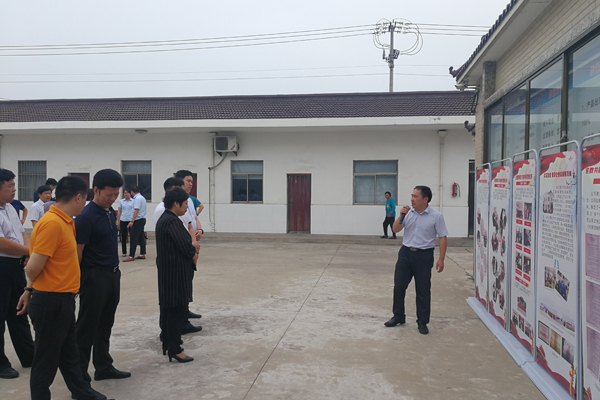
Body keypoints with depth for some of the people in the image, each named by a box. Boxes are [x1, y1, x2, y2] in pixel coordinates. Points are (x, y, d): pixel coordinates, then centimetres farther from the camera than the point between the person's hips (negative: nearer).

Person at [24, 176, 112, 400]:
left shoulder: (65, 221, 7)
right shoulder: (52, 223, -22)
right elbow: (33, 268, -24)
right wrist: (32, 286, -4)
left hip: (62, 300, 9)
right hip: (51, 301, -9)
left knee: (69, 352, 22)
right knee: (46, 358, 7)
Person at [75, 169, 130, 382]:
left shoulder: (110, 212, 9)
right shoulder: (86, 216, -16)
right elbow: (77, 253, -14)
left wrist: (114, 271, 16)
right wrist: (77, 282, -11)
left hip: (113, 274, 8)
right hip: (95, 277, -8)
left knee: (105, 326, 16)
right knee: (87, 328, 3)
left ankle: (104, 367, 28)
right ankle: (79, 375, 14)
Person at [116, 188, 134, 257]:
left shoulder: (133, 201, 3)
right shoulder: (121, 201, 9)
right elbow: (119, 212, 10)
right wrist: (118, 221, 5)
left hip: (131, 220, -2)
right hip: (123, 221, 2)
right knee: (123, 237, 4)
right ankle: (124, 252, 11)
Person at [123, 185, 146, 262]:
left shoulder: (137, 198, -14)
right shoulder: (142, 197, 16)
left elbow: (136, 210, -22)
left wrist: (132, 221, -23)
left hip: (138, 220, -10)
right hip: (142, 219, 10)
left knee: (134, 238, -8)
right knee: (141, 238, 12)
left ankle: (131, 256, -8)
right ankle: (142, 254, 16)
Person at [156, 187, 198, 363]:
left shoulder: (164, 219, 13)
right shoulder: (172, 221, -20)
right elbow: (186, 247, -21)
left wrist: (192, 250, -1)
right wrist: (194, 253, -1)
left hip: (168, 271, 11)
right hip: (176, 273, -11)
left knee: (169, 309, 16)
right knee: (177, 310, -3)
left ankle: (168, 343, 26)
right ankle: (175, 349, 4)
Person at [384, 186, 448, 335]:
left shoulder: (436, 216, -7)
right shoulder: (408, 213, 4)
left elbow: (443, 237, -6)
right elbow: (396, 229, 5)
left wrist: (441, 259, -11)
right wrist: (401, 216, -12)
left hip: (424, 255, -4)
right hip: (406, 253, 4)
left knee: (423, 290, 5)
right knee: (399, 286, 8)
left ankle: (422, 322, 18)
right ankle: (398, 317, 25)